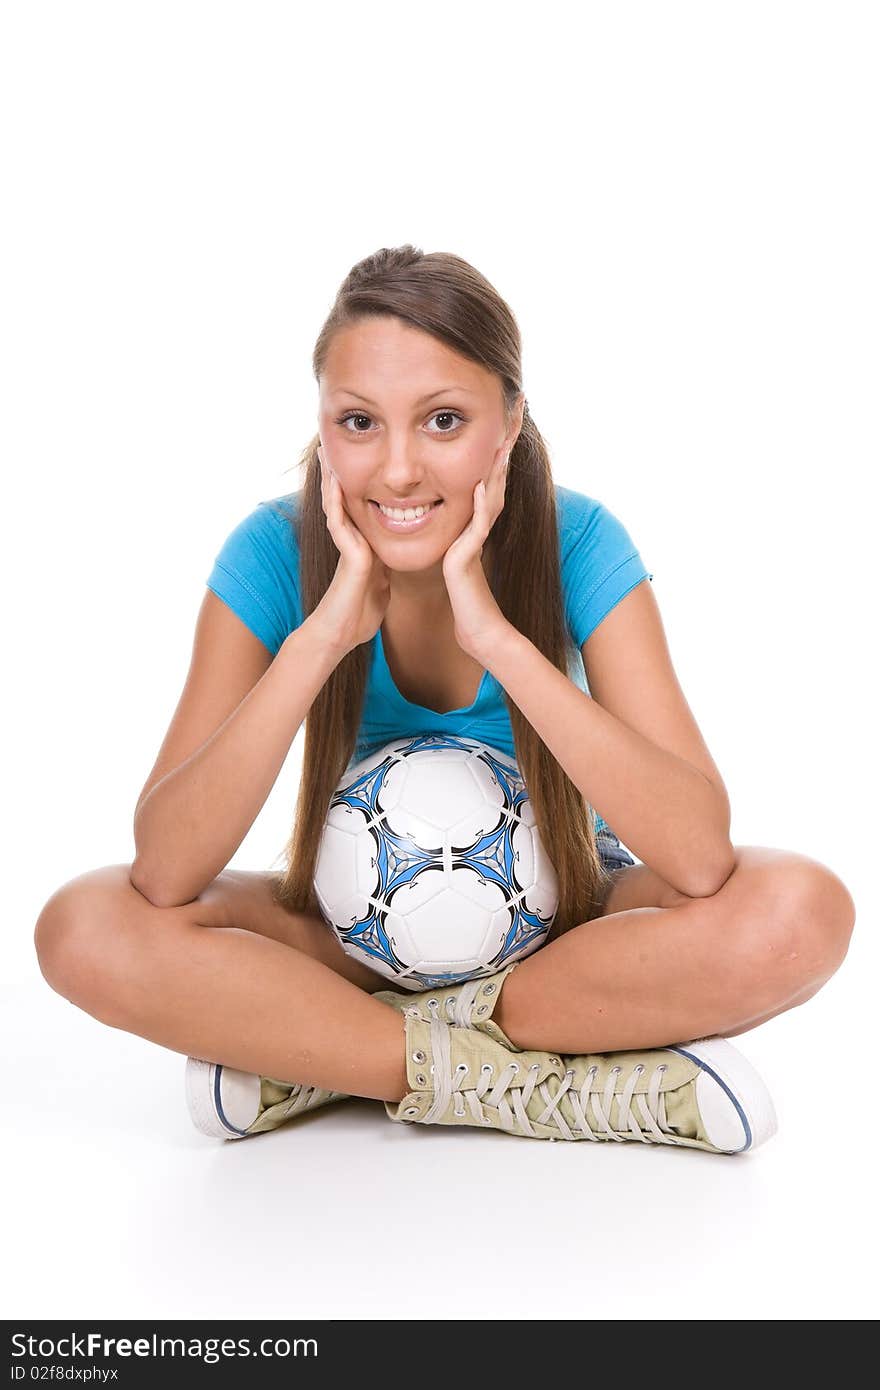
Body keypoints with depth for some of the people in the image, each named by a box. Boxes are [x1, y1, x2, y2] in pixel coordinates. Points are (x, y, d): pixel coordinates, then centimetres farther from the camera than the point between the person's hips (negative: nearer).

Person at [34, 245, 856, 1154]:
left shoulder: (578, 543, -19)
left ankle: (305, 1051, -20)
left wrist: (498, 636, -35)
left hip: (562, 922, 0)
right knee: (84, 928, -25)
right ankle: (571, 1085, -23)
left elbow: (701, 857, -30)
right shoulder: (276, 553, -17)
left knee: (801, 910, -30)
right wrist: (319, 636, -34)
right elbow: (163, 874, -25)